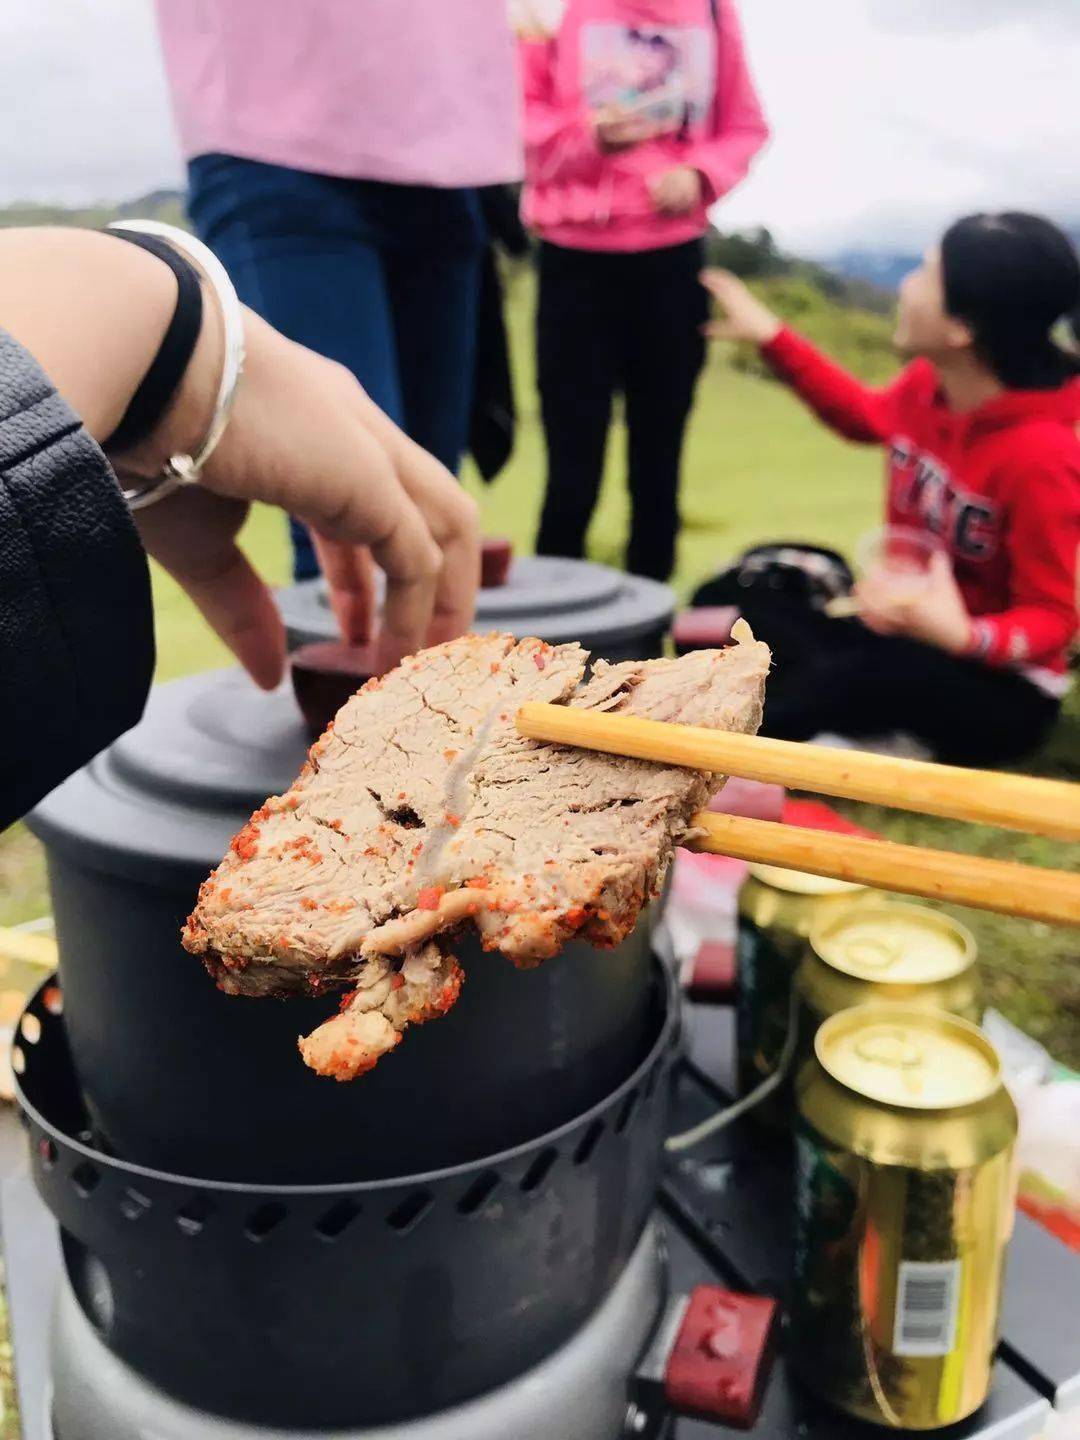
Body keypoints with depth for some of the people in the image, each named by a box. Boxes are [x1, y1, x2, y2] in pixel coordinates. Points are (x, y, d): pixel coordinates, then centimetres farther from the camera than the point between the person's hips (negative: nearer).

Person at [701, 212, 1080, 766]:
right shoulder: (928, 384, -7)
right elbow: (867, 417, 18)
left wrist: (962, 636, -42)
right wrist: (770, 336, 18)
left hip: (1002, 695, -7)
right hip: (903, 638, 7)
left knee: (884, 671, -39)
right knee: (751, 611, -7)